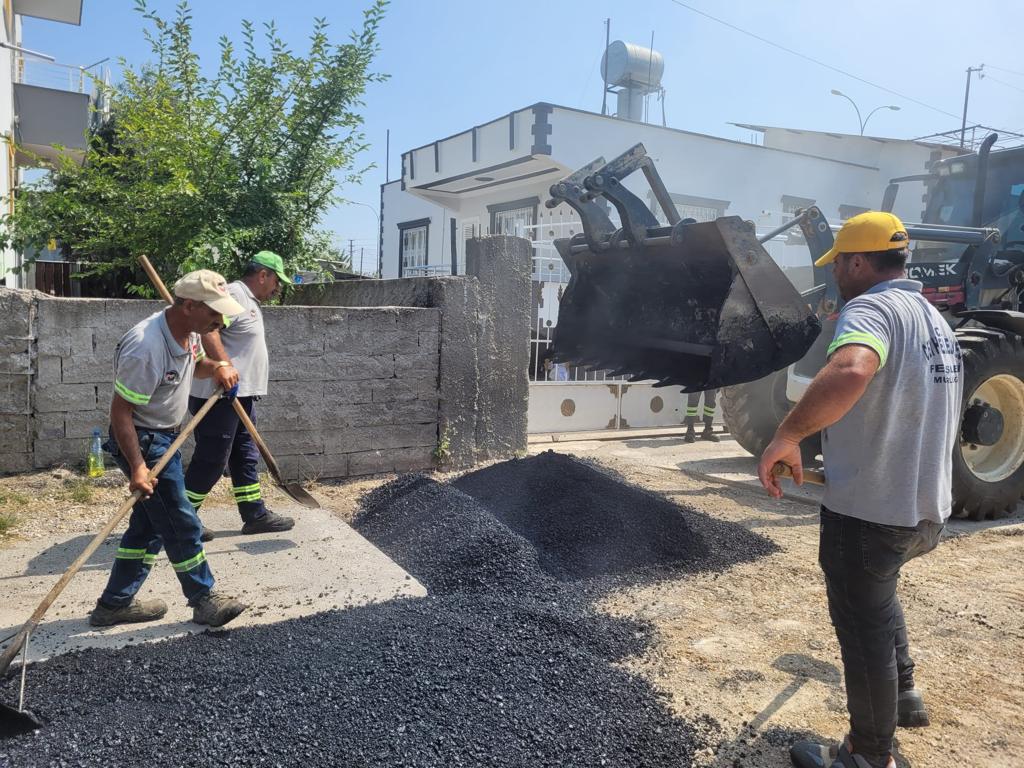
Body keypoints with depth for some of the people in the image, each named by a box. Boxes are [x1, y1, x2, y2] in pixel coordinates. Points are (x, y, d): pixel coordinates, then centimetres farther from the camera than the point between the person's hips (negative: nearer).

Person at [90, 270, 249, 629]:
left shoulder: (188, 332, -2)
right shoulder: (146, 347, -29)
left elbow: (196, 363, 21)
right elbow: (120, 411, -24)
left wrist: (217, 368, -2)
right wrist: (137, 467, -27)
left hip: (165, 438, 10)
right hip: (143, 442, -10)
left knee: (149, 523, 15)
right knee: (181, 524, -1)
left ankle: (114, 604, 27)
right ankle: (204, 601, 15)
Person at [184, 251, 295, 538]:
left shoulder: (250, 301, 20)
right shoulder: (233, 294, -12)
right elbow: (207, 329, -28)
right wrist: (226, 368, -31)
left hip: (240, 396, 11)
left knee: (246, 457, 14)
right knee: (211, 461, -3)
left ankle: (254, 515, 21)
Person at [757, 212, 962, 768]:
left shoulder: (872, 308, -18)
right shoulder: (934, 318, 13)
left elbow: (850, 371, -43)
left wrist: (787, 436, -34)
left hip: (869, 510, -9)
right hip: (925, 507, 9)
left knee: (864, 628, 7)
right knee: (877, 597, 32)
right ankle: (903, 693, 44)